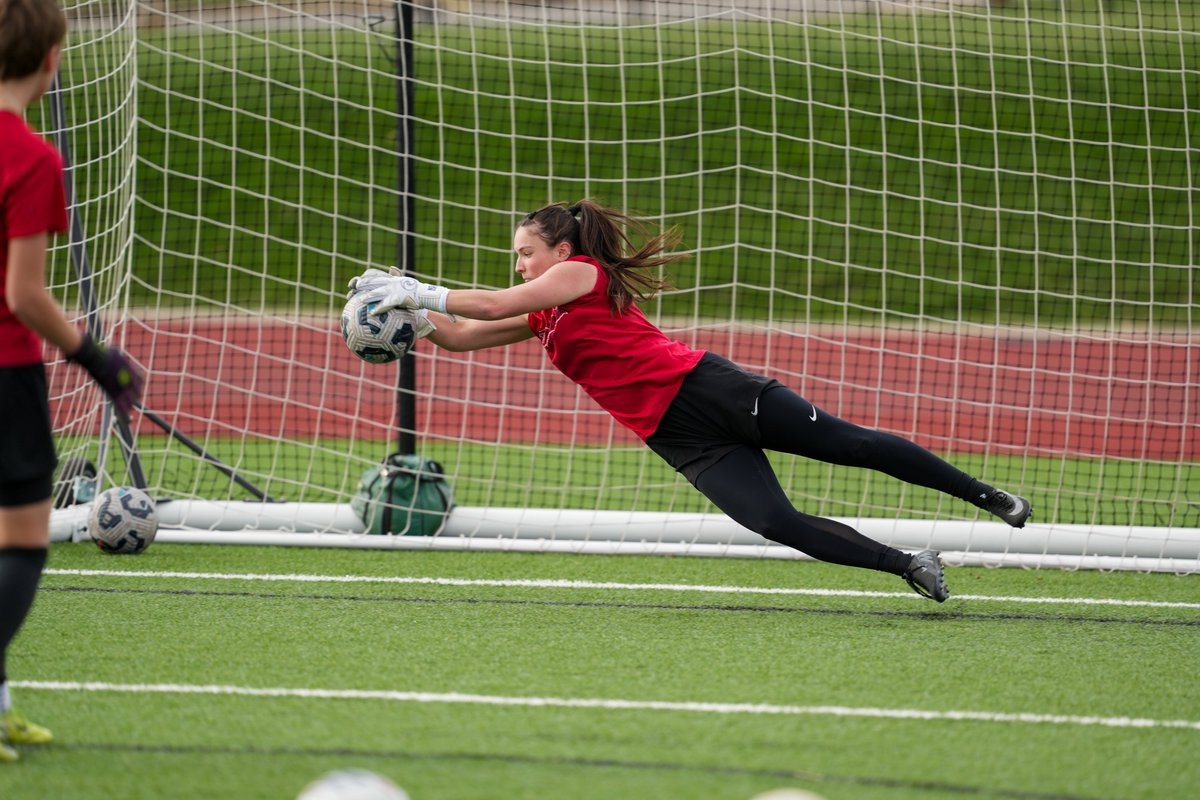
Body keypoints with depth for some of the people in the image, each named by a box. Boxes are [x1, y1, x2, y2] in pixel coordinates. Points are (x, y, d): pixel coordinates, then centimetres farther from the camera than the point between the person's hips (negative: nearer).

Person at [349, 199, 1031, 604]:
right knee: (774, 521, -13)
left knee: (850, 443, -7)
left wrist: (421, 293, -11)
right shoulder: (543, 320, 20)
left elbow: (495, 303, -14)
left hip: (708, 387, -6)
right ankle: (910, 566, -7)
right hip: (685, 442, 6)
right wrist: (409, 304, 5)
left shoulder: (582, 273, -3)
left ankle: (985, 495, 3)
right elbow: (461, 336, 18)